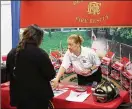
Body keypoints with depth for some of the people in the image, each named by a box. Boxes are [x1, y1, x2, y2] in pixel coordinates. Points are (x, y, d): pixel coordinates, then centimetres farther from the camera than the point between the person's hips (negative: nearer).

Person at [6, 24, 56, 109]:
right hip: (38, 96, -5)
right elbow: (51, 75, -14)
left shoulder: (12, 53, 1)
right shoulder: (40, 53, -19)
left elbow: (9, 71, 16)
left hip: (19, 95, 5)